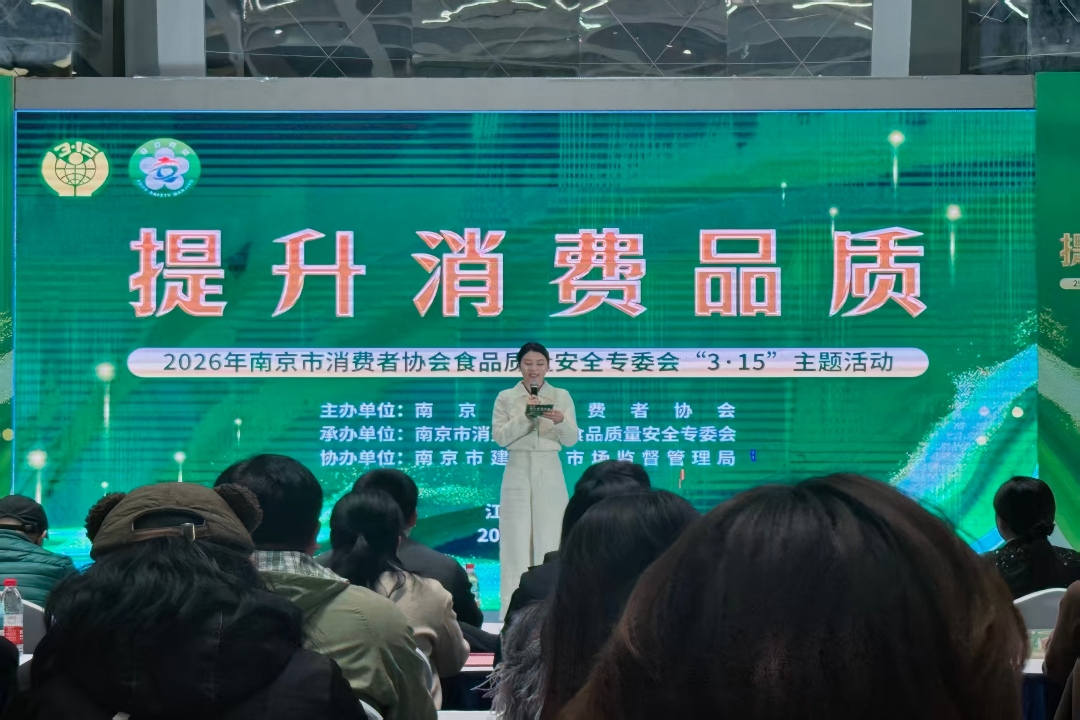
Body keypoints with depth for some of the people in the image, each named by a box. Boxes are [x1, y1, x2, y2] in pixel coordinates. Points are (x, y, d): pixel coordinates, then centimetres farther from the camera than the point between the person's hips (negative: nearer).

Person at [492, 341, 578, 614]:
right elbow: (500, 437, -5)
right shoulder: (506, 398, 5)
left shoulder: (561, 396, 6)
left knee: (550, 541, -2)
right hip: (518, 472, 0)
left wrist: (561, 422, -22)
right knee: (516, 541, -1)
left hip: (549, 474, 0)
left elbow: (571, 440, -1)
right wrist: (525, 417, -18)